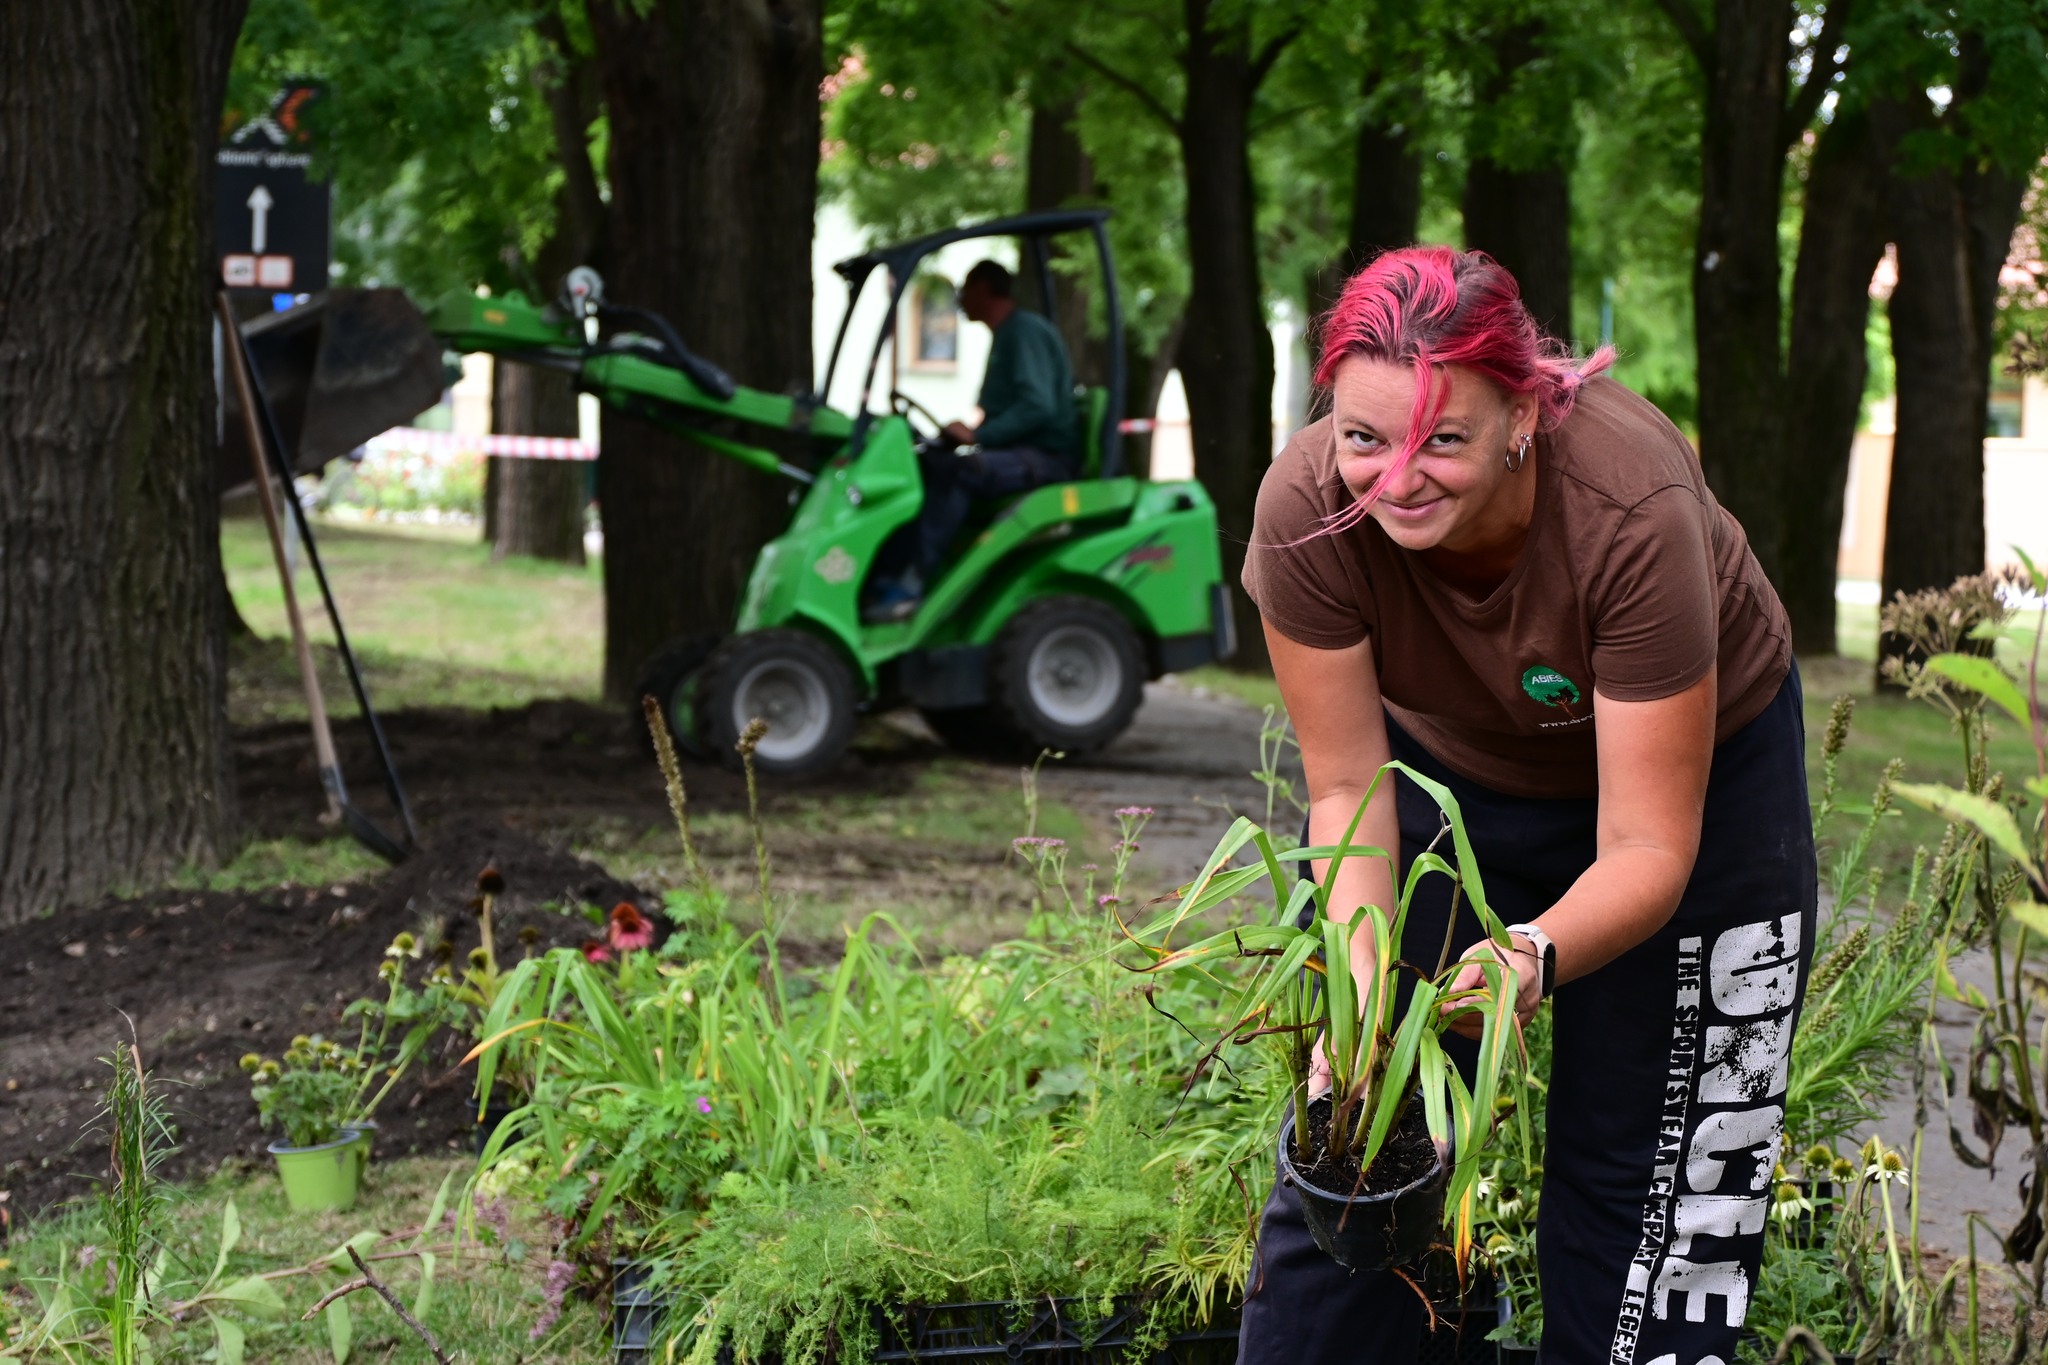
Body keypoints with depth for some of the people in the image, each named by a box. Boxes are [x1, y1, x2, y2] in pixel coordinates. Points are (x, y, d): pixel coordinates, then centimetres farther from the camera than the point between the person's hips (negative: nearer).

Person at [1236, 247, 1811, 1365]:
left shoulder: (1635, 511, -38)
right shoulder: (1306, 506, -30)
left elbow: (1646, 849, -34)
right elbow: (1347, 785, -21)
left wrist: (1532, 959, -52)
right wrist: (1361, 971, -37)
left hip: (1696, 766, -2)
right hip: (1446, 760, 2)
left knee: (1639, 1175, -3)